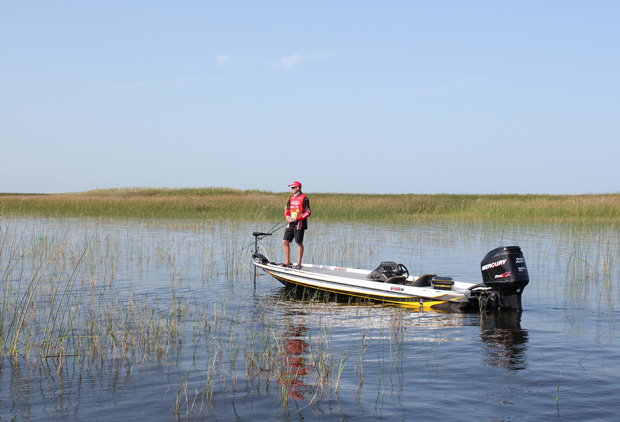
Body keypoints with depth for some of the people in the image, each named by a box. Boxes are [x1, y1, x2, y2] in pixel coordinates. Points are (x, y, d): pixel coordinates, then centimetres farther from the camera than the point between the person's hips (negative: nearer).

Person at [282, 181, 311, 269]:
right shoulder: (291, 198, 14)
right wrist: (287, 216, -2)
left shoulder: (304, 198, -7)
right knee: (285, 241, 2)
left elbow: (308, 213, -10)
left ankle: (299, 264, 8)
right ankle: (287, 262, 12)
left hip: (299, 224, -7)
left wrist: (297, 219, -18)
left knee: (299, 243, 0)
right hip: (290, 223, 7)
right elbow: (287, 209, 20)